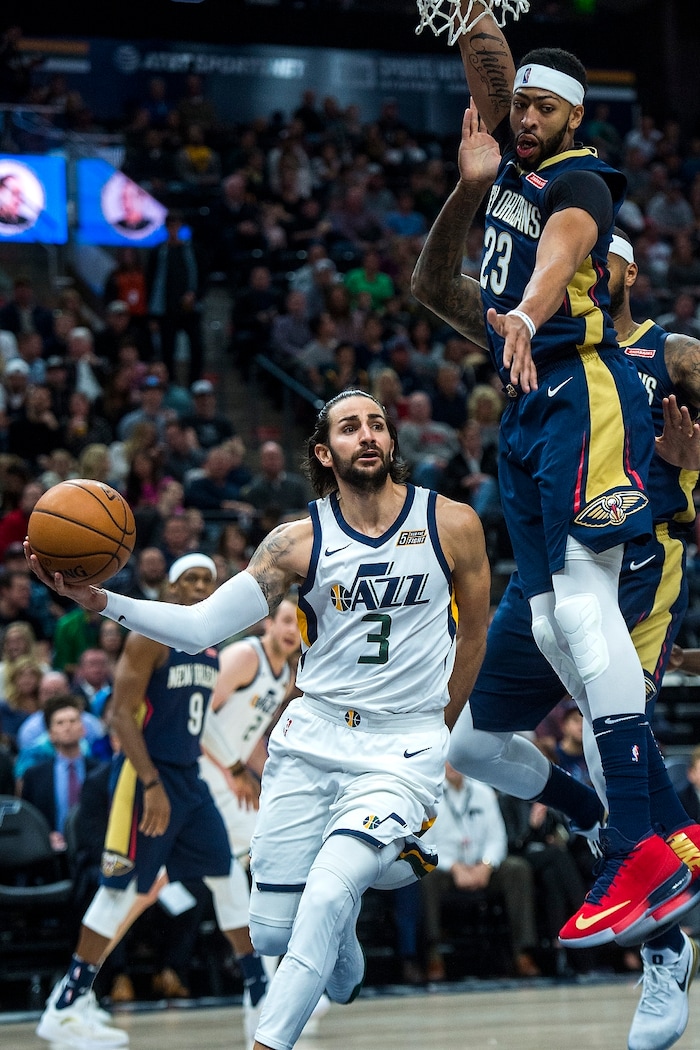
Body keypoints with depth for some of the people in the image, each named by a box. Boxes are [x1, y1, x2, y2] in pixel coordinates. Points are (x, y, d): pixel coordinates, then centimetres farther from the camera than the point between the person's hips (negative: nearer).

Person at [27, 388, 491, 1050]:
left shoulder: (452, 524, -2)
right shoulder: (299, 541, -1)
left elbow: (473, 634, 13)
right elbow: (200, 627, -6)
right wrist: (97, 599, -19)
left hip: (404, 749, -2)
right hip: (311, 739, 2)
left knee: (326, 897, -26)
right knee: (272, 932, 2)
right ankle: (346, 987, 36)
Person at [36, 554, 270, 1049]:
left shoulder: (213, 647, 13)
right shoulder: (151, 637, -11)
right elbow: (122, 714, -17)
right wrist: (152, 783, -24)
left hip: (190, 780, 8)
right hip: (149, 778, -8)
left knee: (228, 877, 10)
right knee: (122, 888, -9)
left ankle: (262, 990, 19)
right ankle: (65, 1006, -5)